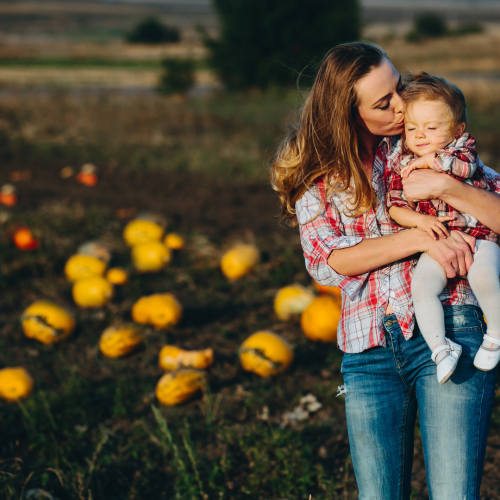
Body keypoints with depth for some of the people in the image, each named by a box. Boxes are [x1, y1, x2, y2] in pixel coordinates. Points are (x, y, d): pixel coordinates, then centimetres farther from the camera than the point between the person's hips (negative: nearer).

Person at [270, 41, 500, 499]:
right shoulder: (318, 173, 6)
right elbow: (326, 263, -8)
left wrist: (445, 186, -15)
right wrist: (422, 237, -16)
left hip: (449, 334, -1)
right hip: (368, 352, 1)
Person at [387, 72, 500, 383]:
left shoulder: (463, 146, 5)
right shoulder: (404, 167, 9)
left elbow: (465, 165, -18)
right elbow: (394, 205, 3)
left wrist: (429, 161, -11)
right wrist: (418, 220, -14)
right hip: (437, 241, 2)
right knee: (421, 285, -23)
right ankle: (441, 346, -11)